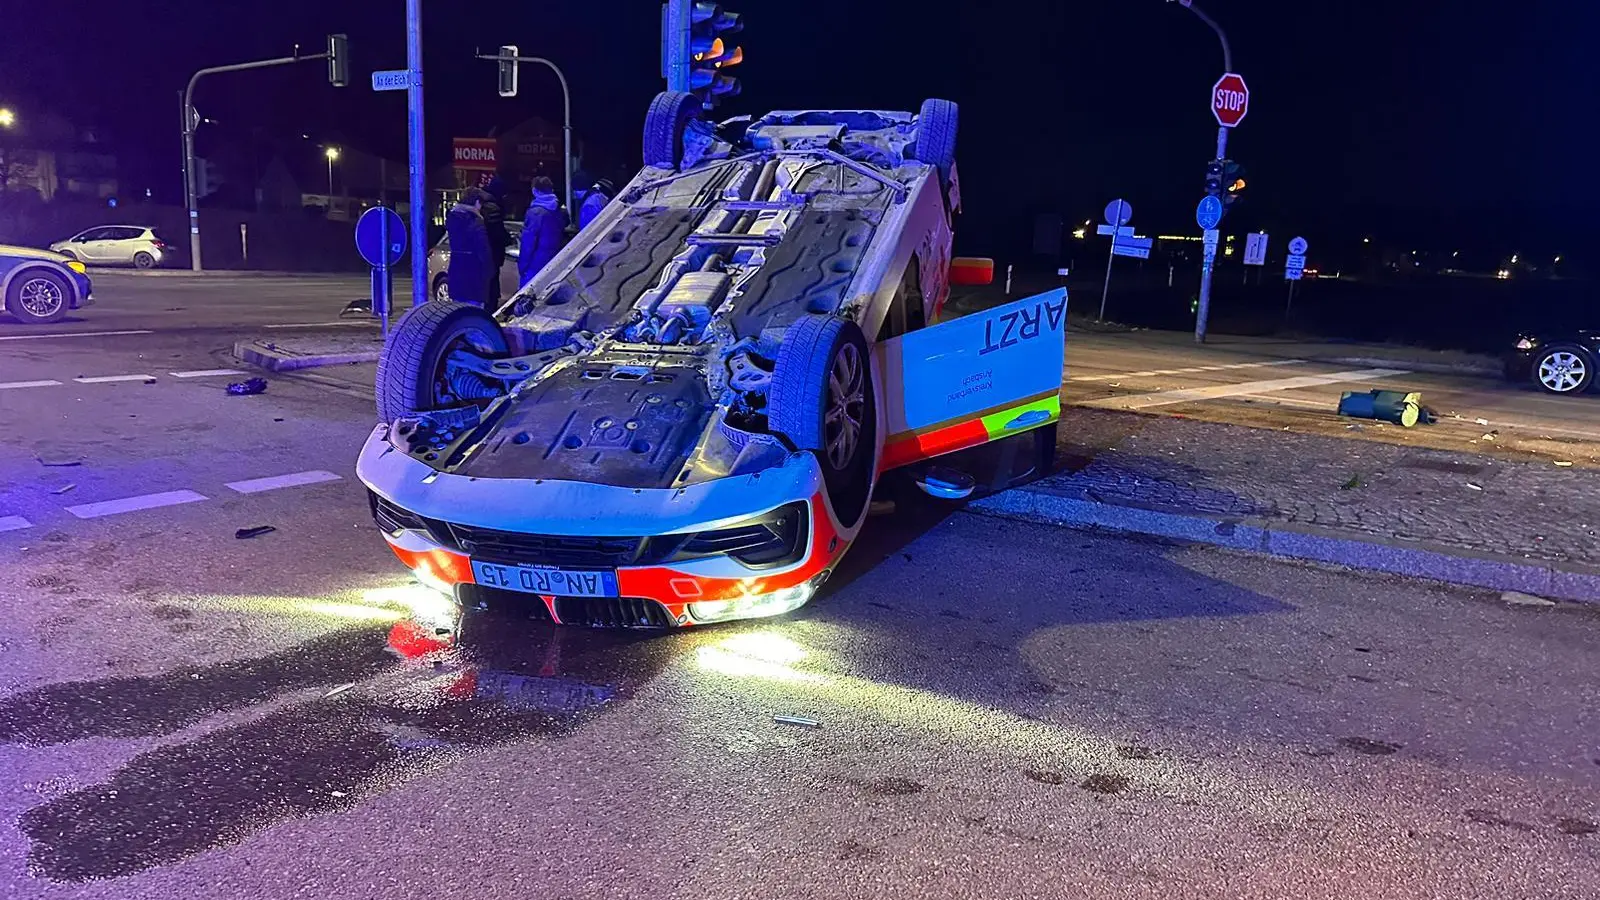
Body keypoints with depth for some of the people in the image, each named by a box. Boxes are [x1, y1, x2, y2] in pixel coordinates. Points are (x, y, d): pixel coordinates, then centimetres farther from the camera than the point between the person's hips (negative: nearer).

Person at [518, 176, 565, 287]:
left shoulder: (535, 212, -16)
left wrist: (522, 265, -11)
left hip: (535, 265, -7)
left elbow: (528, 241, -17)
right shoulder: (558, 210, 7)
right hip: (554, 263, 7)